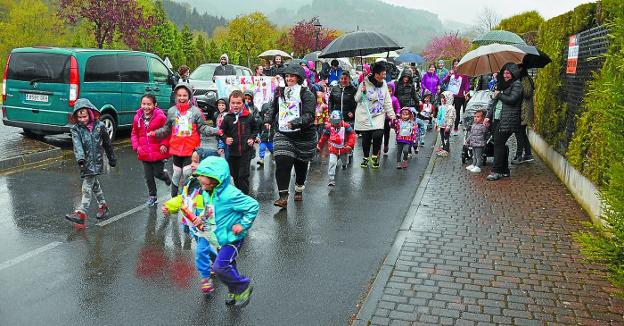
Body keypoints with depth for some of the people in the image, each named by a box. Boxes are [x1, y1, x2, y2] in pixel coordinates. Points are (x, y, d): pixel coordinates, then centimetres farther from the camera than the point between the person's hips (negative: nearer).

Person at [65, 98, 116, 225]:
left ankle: (81, 213, -12)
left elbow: (107, 143, 10)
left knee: (87, 186, -9)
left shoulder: (99, 126, -1)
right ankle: (103, 205, 32)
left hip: (96, 161, -3)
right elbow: (77, 144, -15)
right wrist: (80, 158, -32)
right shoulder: (75, 128, 0)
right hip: (85, 161, 3)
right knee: (94, 183, 14)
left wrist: (112, 158, 18)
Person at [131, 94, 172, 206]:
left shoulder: (160, 116, -12)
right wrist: (136, 146, -2)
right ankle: (152, 196, 28)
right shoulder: (137, 117, 2)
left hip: (158, 152, -4)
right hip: (144, 154, 4)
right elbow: (134, 133, 11)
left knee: (158, 173, 2)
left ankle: (166, 176, 38)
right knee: (148, 176, 11)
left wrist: (164, 144, -17)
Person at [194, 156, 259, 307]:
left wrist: (243, 225, -21)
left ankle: (244, 286, 6)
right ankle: (234, 291, 43)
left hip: (233, 237, -8)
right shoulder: (206, 192, -3)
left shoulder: (229, 194, -29)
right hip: (220, 237, 8)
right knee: (228, 265, 21)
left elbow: (253, 205, -24)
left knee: (220, 266, -16)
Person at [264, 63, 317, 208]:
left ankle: (299, 190, 38)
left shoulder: (306, 94, -6)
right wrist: (268, 120, 7)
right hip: (282, 134, 2)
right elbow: (274, 108, 24)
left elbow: (309, 115, -16)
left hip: (303, 135, -2)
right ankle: (283, 196, -13)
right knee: (282, 163, -14)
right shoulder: (280, 92, 10)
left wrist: (295, 123, -29)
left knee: (301, 164, 13)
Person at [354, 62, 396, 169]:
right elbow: (357, 99, -3)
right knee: (366, 138, 4)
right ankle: (366, 157, 27)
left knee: (378, 135, -15)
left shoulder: (384, 84, 5)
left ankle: (375, 156, 8)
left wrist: (391, 114, 6)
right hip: (365, 116, -2)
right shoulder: (364, 84, -7)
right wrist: (362, 92, -22)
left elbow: (387, 102, 10)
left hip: (379, 115, 2)